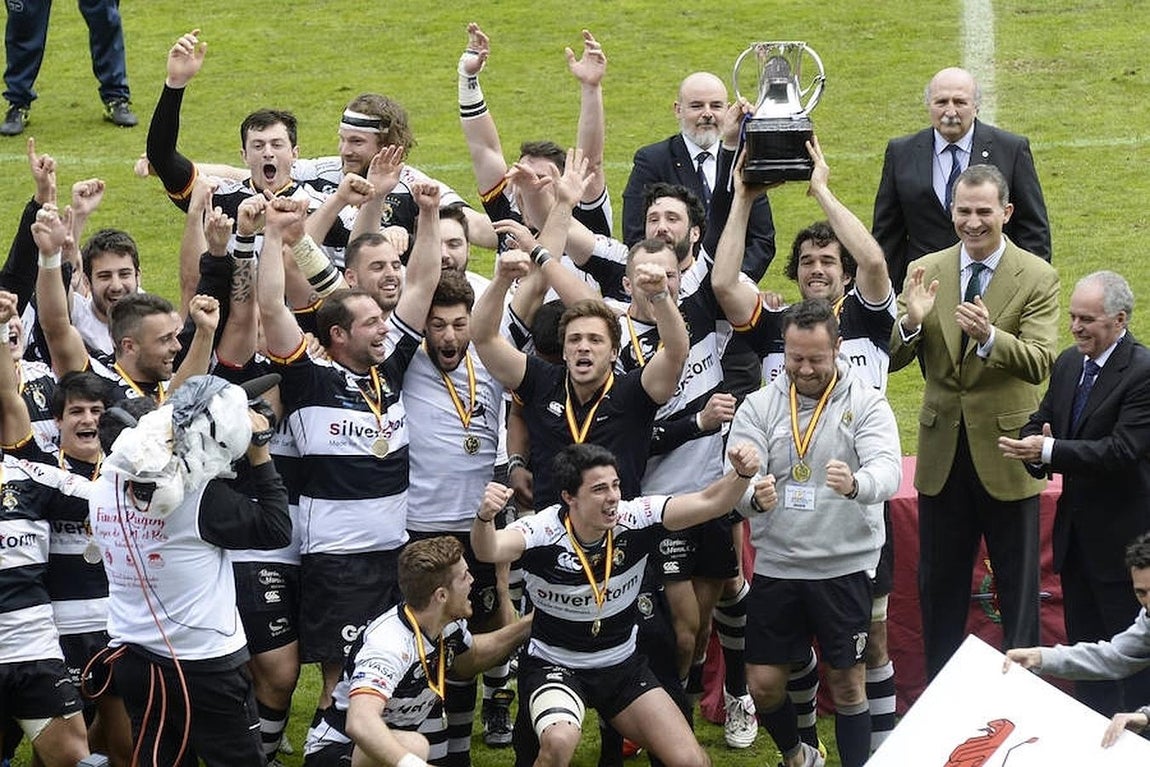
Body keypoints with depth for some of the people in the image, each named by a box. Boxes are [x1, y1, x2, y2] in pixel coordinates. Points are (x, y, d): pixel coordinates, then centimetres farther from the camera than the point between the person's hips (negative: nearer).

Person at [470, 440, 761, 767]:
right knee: (560, 740, -35)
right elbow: (490, 550, -42)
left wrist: (741, 474, -37)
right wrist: (485, 517, -64)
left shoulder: (636, 518, -13)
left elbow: (709, 502, -17)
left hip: (623, 666, 4)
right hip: (554, 665, -4)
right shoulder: (543, 532, -23)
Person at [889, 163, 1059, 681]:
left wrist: (989, 336, -39)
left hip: (1006, 450, -3)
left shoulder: (1036, 278, -8)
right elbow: (890, 360, -2)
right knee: (939, 582, 14)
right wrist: (910, 322, -24)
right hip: (943, 452, 3)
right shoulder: (925, 272, 2)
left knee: (1018, 586, 6)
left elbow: (1040, 362, -21)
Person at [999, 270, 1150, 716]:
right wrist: (1031, 443, -13)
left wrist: (1048, 450, -31)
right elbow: (1040, 423, 11)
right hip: (1076, 530, 8)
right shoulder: (1068, 364, 7)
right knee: (1083, 642, 16)